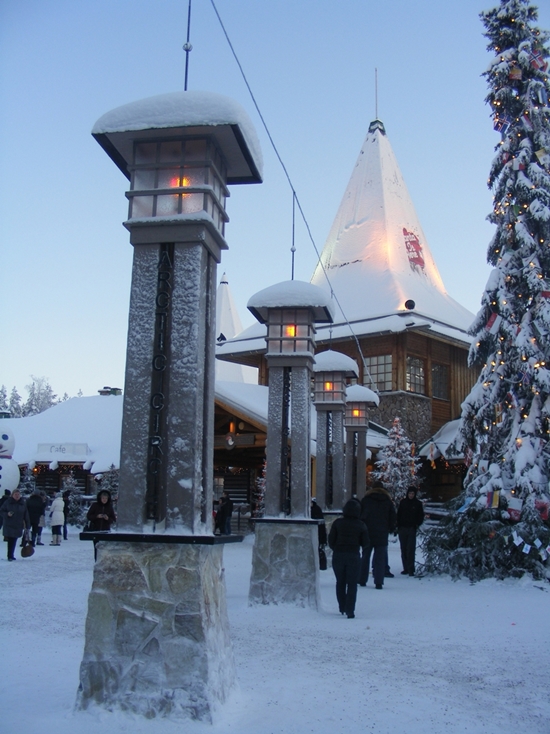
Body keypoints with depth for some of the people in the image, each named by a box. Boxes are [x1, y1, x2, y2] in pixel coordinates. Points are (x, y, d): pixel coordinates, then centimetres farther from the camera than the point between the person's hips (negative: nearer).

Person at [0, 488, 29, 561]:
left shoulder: (23, 503, 6)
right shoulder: (8, 502, -2)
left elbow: (26, 515, 7)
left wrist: (27, 525, 3)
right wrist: (7, 514, -18)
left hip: (18, 526, 2)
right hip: (8, 525, -2)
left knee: (14, 541, 6)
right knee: (10, 540, -8)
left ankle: (11, 555, 18)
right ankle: (10, 556, -4)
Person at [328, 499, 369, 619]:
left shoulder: (337, 522, -3)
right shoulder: (361, 525, -3)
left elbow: (331, 539, -2)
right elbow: (365, 543, -1)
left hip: (338, 555, 1)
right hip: (353, 556, -1)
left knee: (340, 582, 17)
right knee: (352, 584, 4)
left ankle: (342, 608, 24)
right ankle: (350, 611, -2)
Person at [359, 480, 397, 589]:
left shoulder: (366, 499, 4)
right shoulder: (388, 501, 6)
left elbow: (360, 515, 4)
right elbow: (392, 516, 8)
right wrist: (391, 529, 19)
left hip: (367, 533, 0)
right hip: (382, 535, 0)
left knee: (365, 557, 10)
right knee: (380, 559, 0)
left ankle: (362, 580, 13)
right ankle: (379, 583, -5)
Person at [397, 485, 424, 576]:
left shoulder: (418, 504, 3)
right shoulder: (403, 502, 7)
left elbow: (421, 516, 8)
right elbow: (398, 514, 10)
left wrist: (416, 525, -5)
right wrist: (398, 525, 1)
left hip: (412, 529, -3)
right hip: (402, 528, 3)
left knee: (410, 549, -10)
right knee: (404, 550, 5)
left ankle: (410, 569, -10)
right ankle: (406, 568, 12)